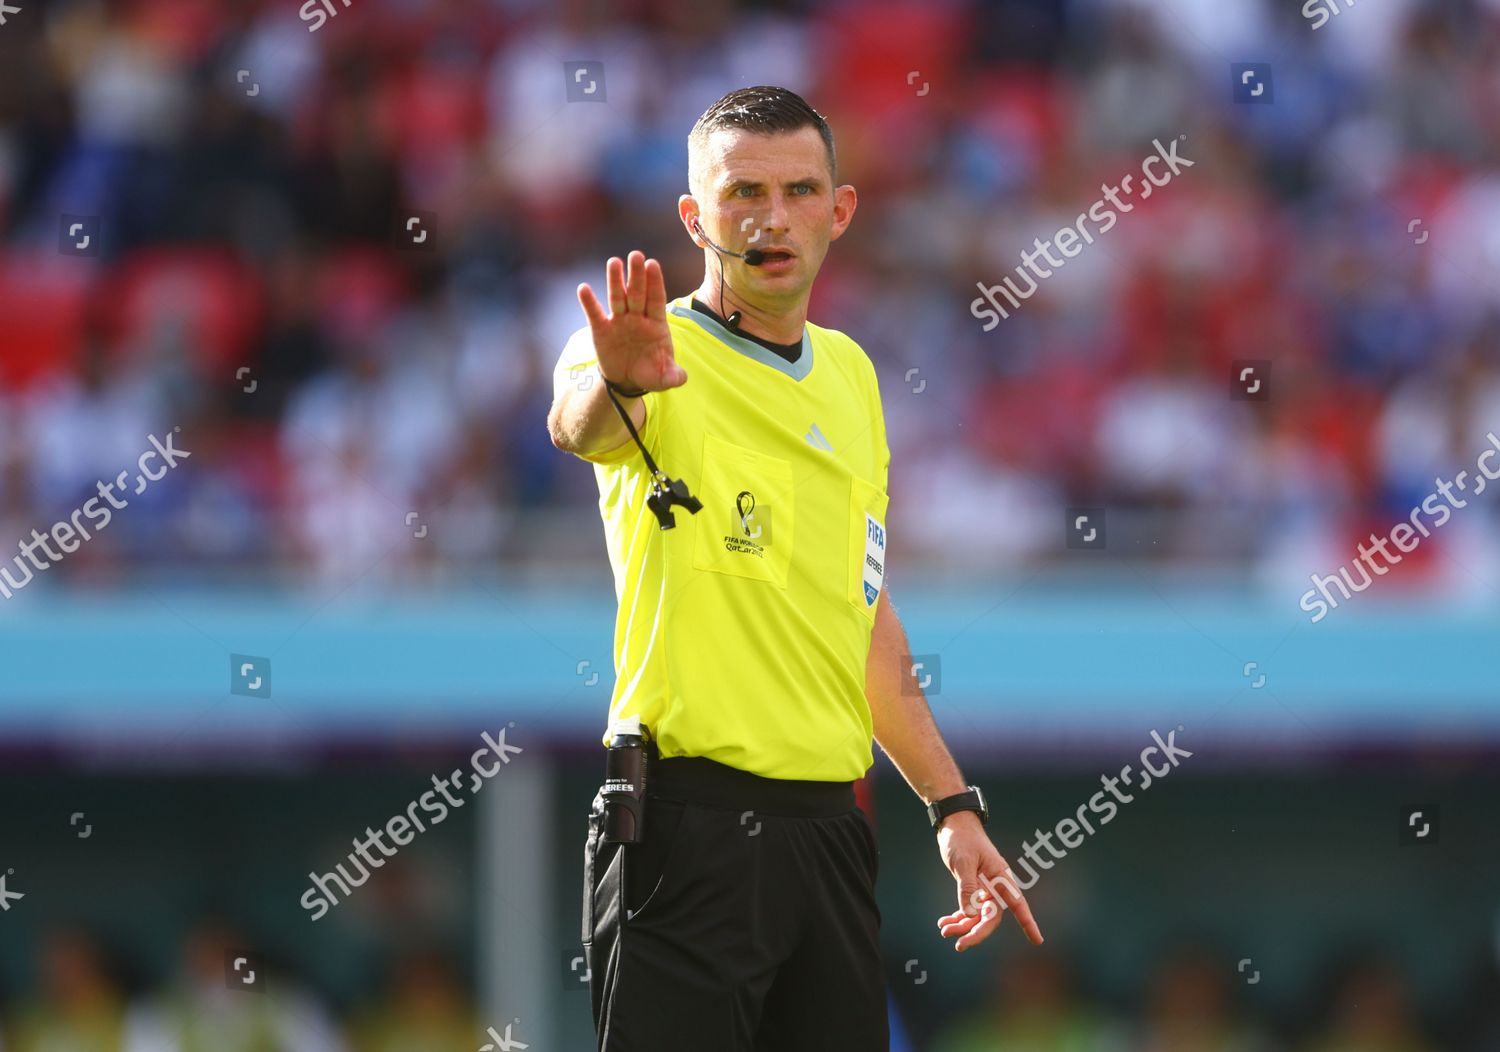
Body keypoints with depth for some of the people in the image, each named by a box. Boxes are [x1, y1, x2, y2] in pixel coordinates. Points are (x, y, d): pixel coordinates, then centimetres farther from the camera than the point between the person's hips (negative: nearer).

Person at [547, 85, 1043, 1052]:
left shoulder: (851, 374, 16)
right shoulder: (658, 351, -5)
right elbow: (578, 421, -31)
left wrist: (951, 804, 21)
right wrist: (614, 385, -54)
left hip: (828, 827, 6)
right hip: (689, 830, -6)